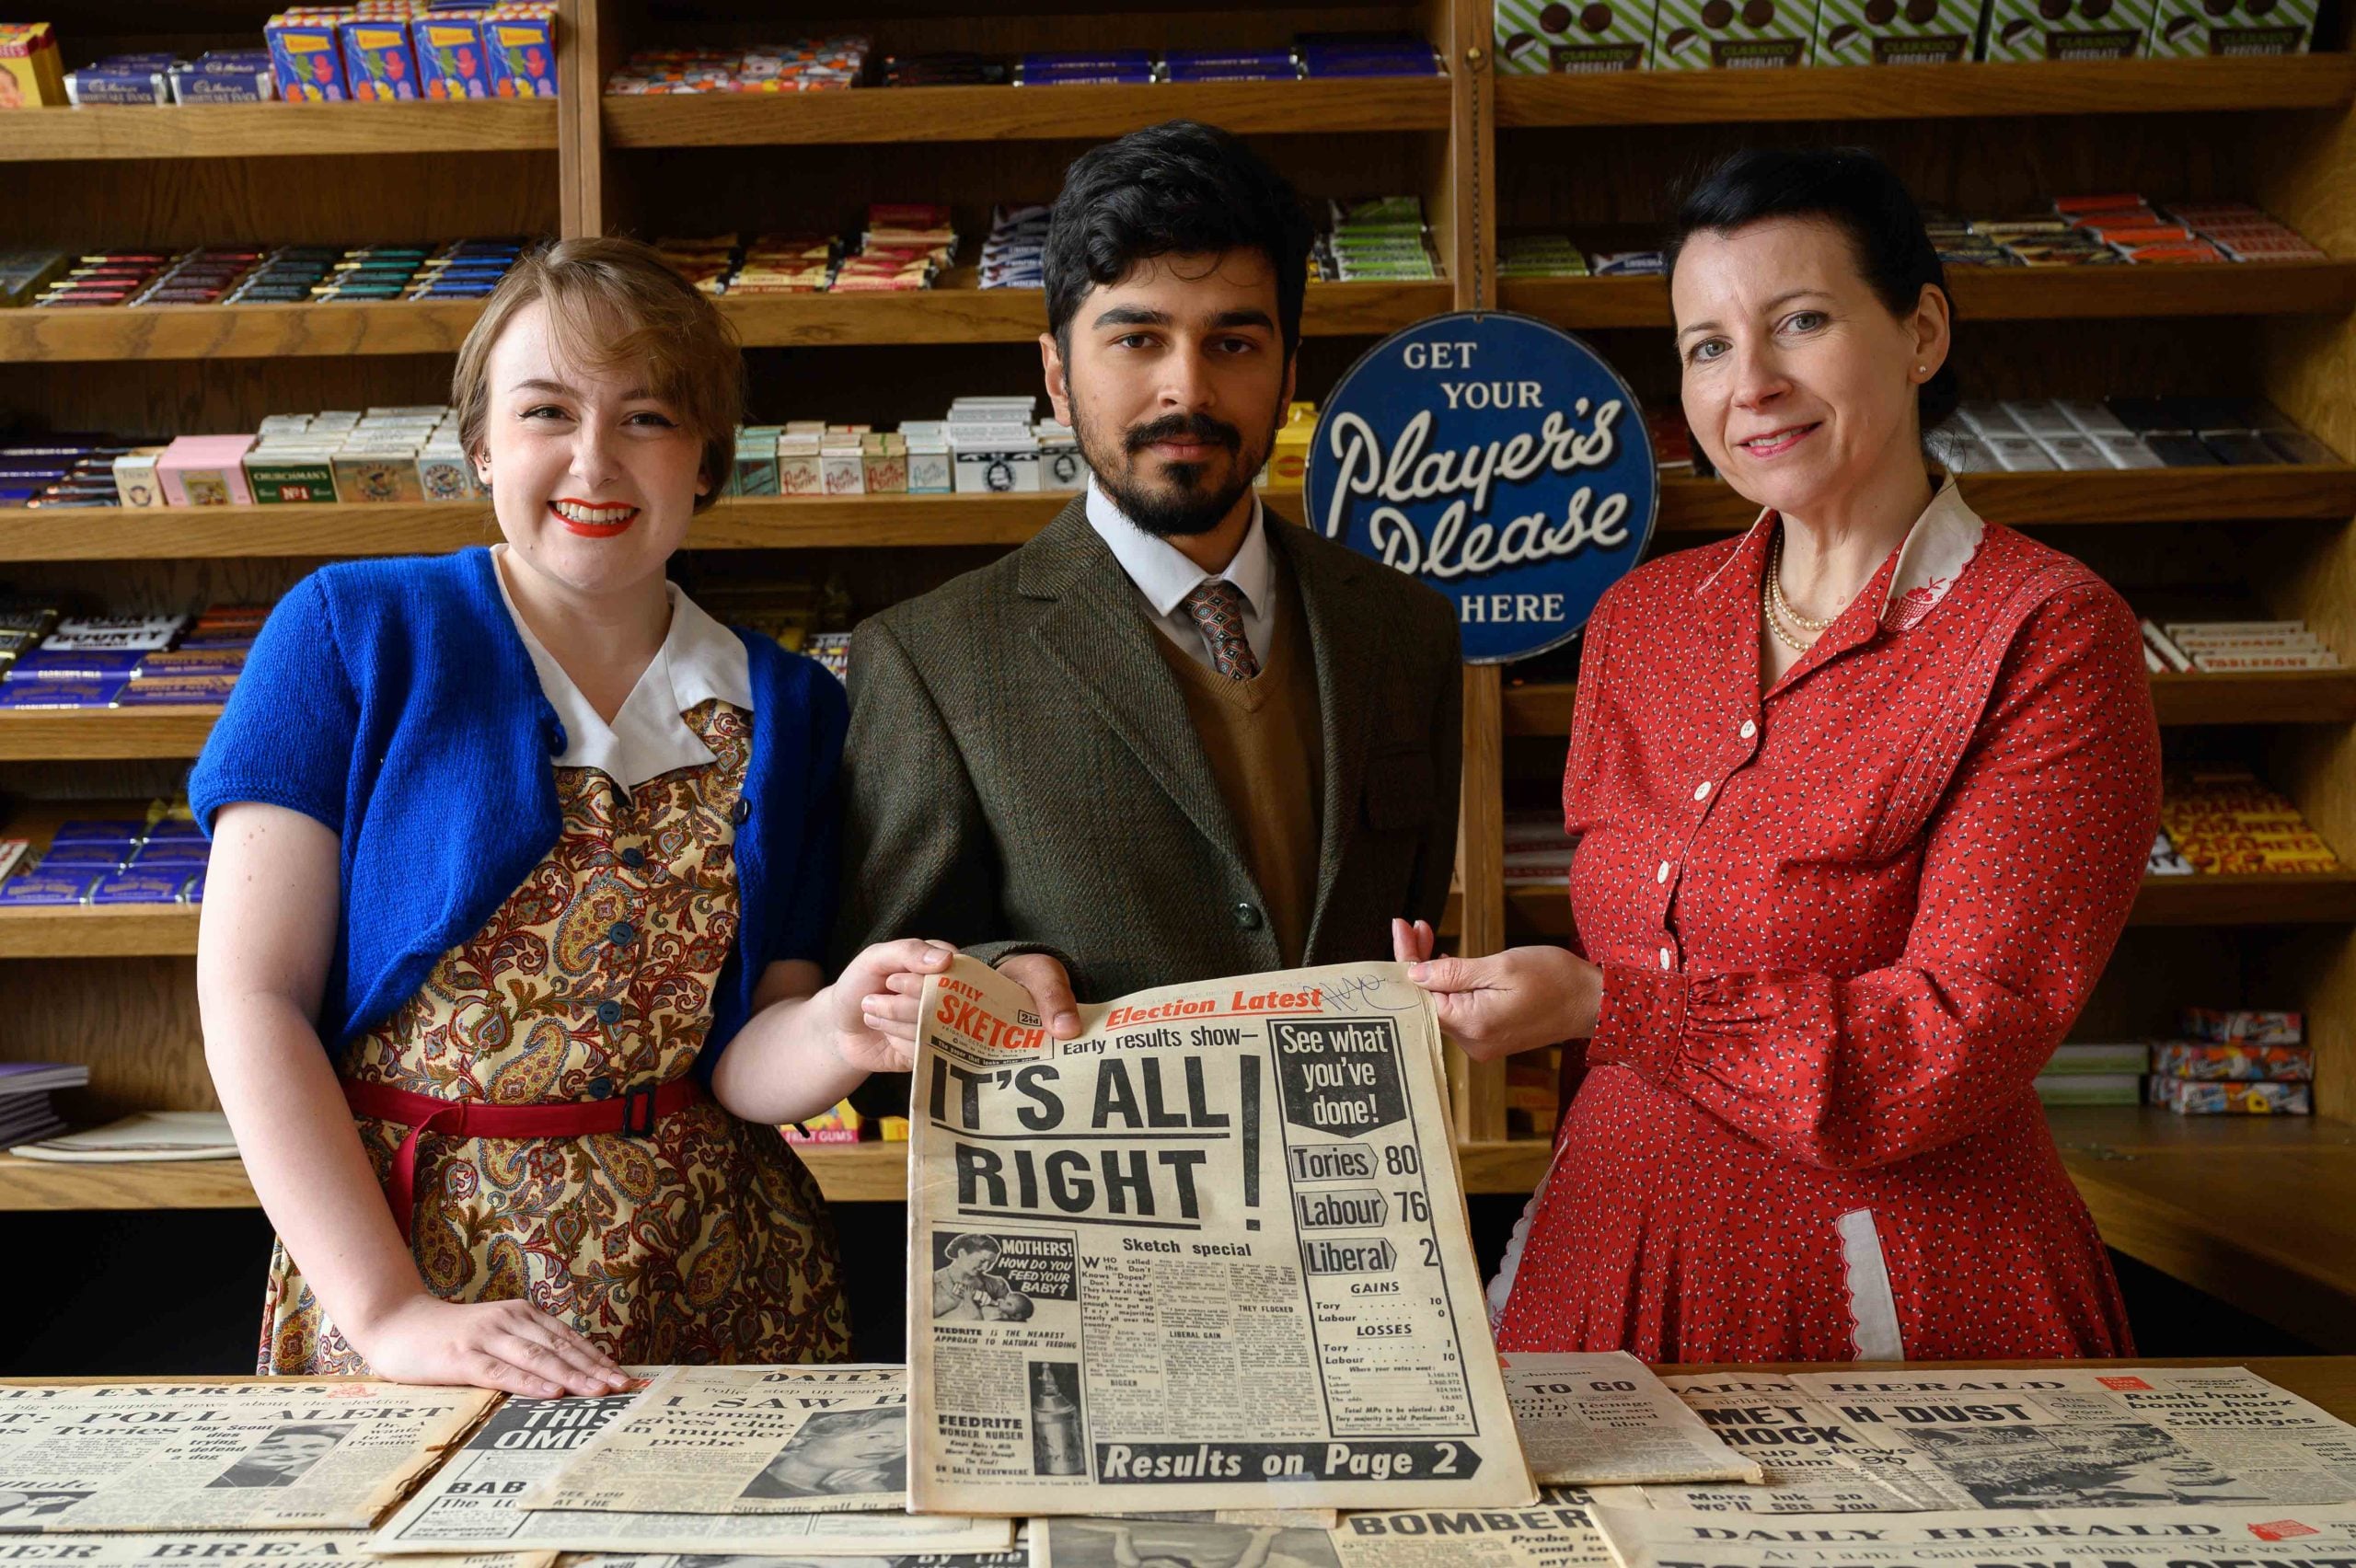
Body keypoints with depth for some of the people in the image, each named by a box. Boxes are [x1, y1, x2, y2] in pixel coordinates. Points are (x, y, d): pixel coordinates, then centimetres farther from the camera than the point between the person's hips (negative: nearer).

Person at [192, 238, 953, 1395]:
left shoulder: (785, 709, 4)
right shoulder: (352, 635, -3)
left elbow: (740, 1064, 2)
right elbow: (250, 994, -8)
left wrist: (834, 1036, -21)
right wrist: (388, 1310, -15)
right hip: (404, 1245, -2)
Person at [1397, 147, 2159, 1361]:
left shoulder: (2050, 638, -11)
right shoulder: (1640, 622, 6)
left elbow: (1962, 1045, -18)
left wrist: (1600, 1005, -20)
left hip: (1894, 1302, -5)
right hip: (1609, 1263, 5)